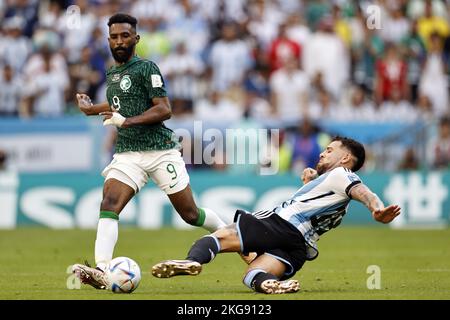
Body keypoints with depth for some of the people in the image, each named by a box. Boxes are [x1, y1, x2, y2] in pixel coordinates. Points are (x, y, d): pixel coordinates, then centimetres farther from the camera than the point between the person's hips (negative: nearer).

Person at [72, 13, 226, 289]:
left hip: (161, 151, -5)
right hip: (127, 153, 5)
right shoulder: (112, 74, 16)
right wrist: (92, 109, 36)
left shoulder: (146, 68, -6)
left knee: (190, 214, 2)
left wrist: (126, 121, -23)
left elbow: (164, 109, -14)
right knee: (108, 204, -19)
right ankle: (101, 271, -31)